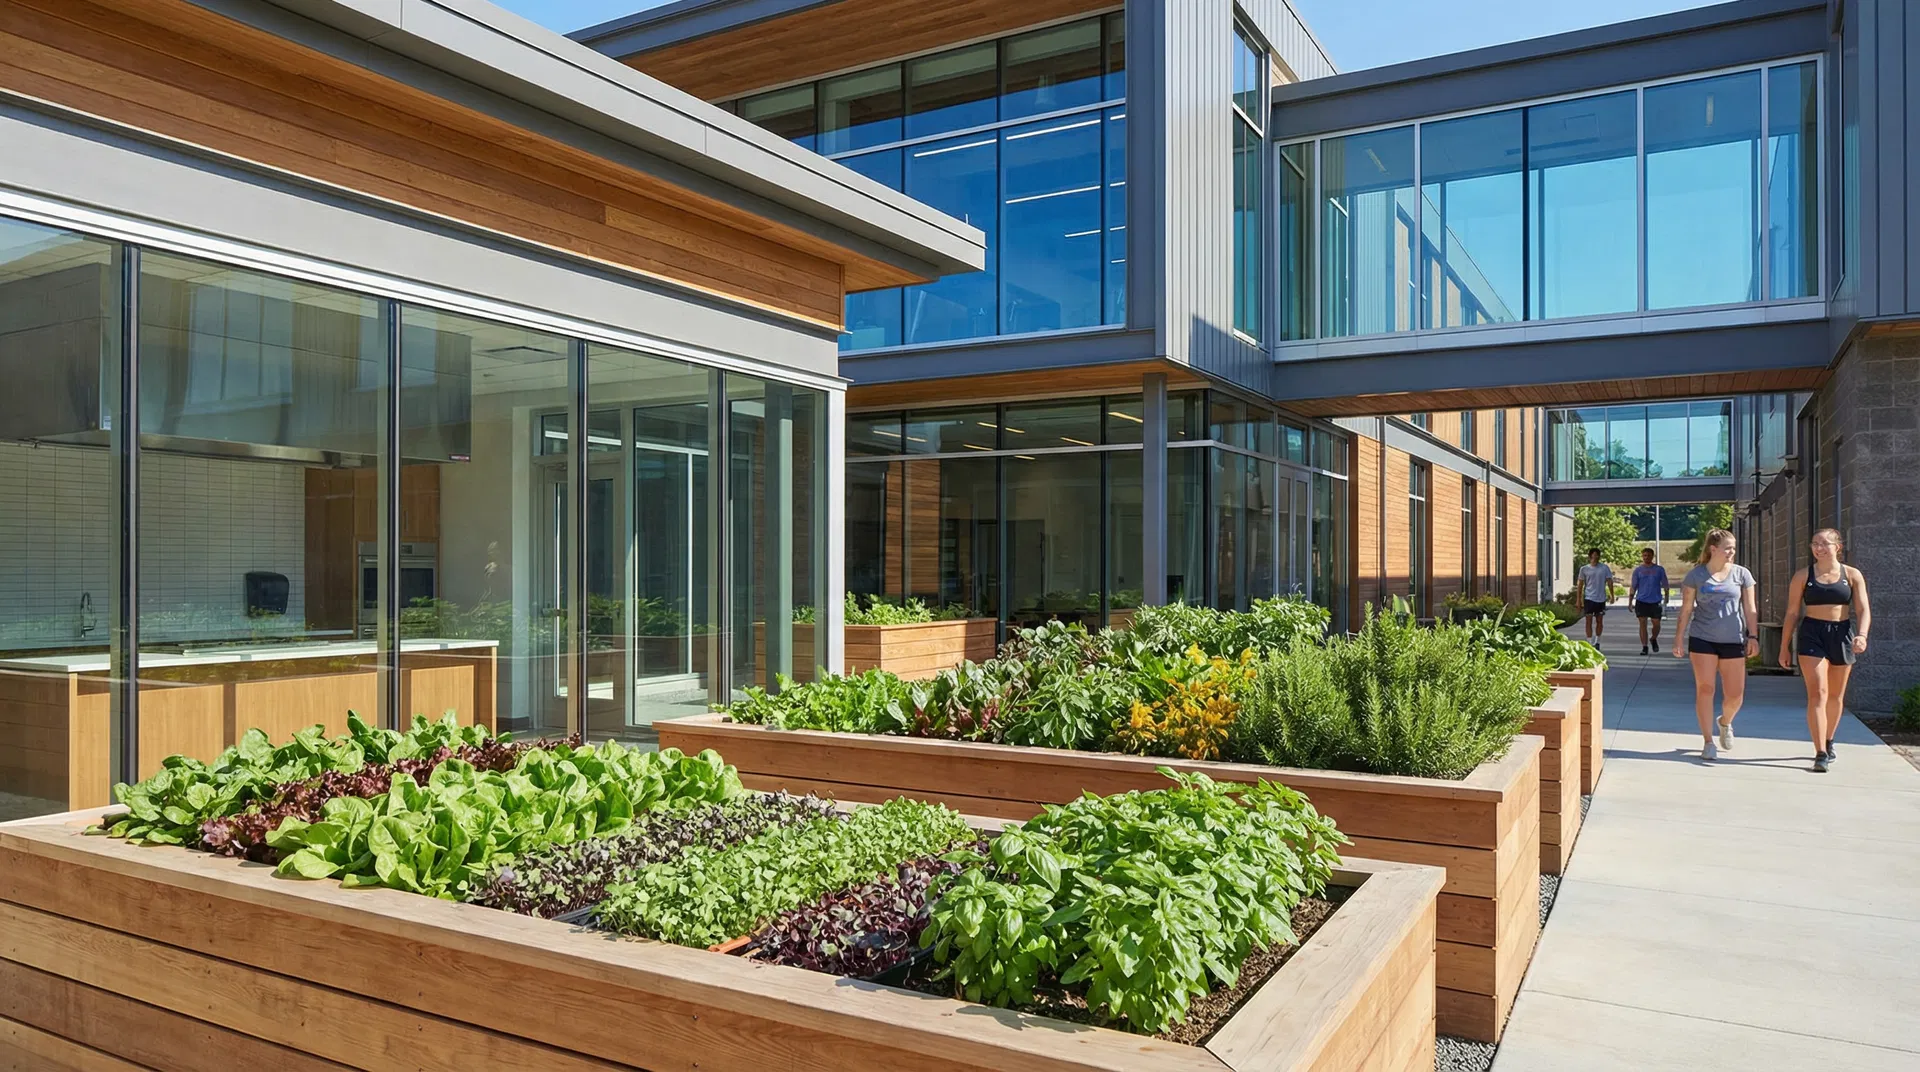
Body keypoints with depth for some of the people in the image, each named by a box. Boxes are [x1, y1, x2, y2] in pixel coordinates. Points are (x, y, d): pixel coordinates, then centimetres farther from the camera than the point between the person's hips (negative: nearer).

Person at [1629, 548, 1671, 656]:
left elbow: (1665, 585, 8)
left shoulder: (1659, 569, 5)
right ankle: (1644, 647, 5)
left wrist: (1666, 598, 0)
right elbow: (1633, 586, 6)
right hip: (1641, 601, 0)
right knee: (1643, 624, -1)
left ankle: (1654, 639, 31)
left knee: (1656, 624, 2)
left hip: (1655, 601, 0)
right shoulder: (1638, 570, 5)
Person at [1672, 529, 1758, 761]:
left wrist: (1752, 636, -1)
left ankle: (1725, 723, 36)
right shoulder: (1696, 575, 3)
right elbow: (1686, 609, 4)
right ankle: (1708, 742, 4)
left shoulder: (1741, 574, 7)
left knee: (1735, 695, 2)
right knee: (1705, 689, -4)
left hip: (1733, 641, 2)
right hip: (1702, 640, -1)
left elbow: (1750, 608, 8)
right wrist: (1678, 639, 1)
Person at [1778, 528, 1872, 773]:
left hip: (1842, 635, 2)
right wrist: (1784, 647, 2)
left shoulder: (1852, 576, 4)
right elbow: (1792, 613, 4)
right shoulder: (1803, 576, 2)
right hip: (1812, 635, -2)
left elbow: (1863, 610, -3)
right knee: (1817, 693, -13)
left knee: (1836, 695, 15)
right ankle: (1821, 754, -16)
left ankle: (1828, 743, 35)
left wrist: (1862, 634, -23)